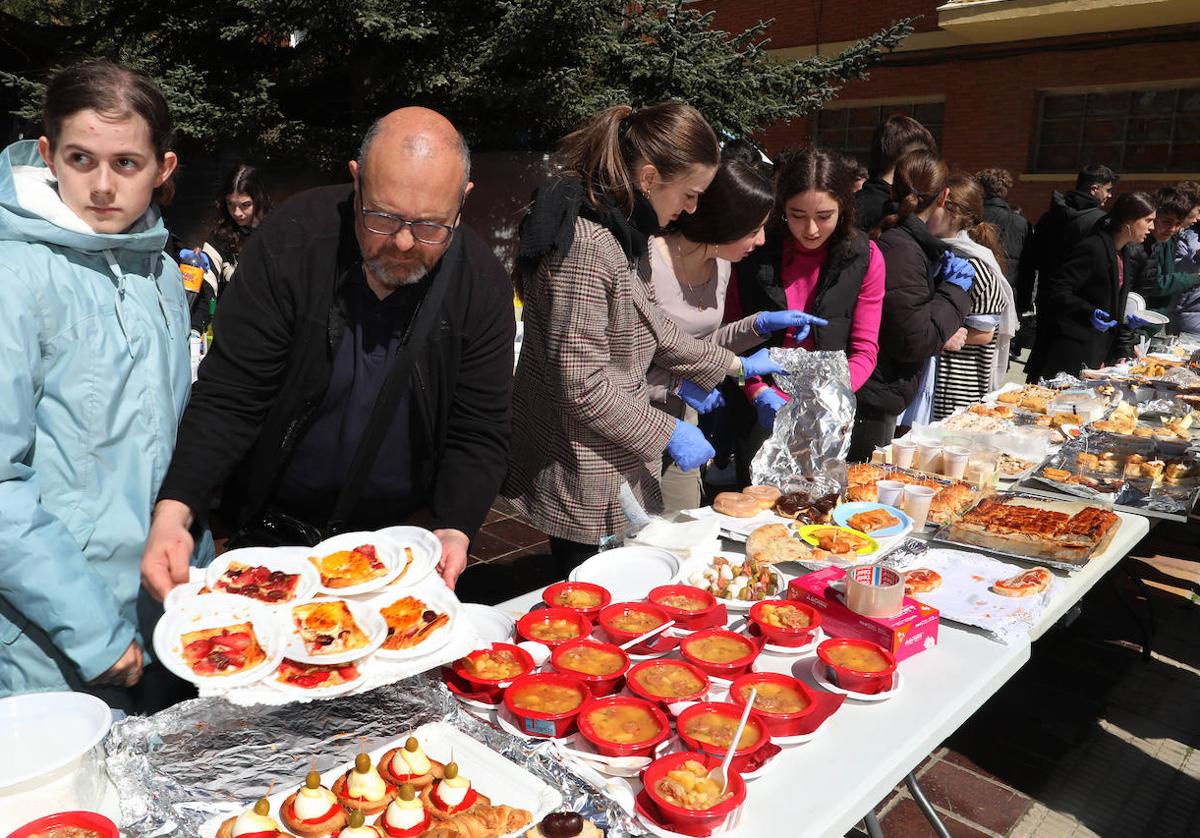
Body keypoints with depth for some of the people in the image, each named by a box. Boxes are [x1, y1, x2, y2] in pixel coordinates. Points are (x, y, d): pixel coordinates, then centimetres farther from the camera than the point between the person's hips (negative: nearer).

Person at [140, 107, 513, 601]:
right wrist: (174, 511, -32)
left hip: (402, 536, 1)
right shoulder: (289, 243, -19)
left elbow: (477, 435, -12)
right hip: (274, 527, 0)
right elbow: (228, 400, -18)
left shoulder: (482, 287, -16)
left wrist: (455, 530, -29)